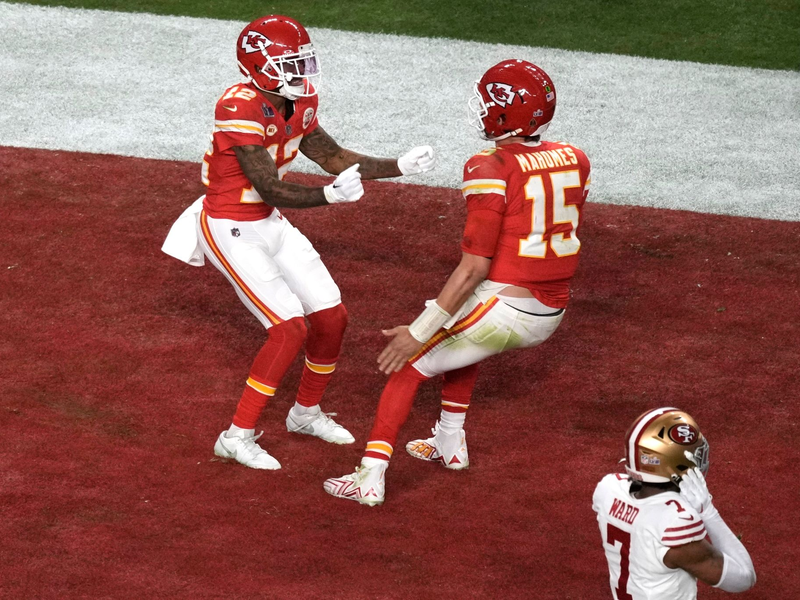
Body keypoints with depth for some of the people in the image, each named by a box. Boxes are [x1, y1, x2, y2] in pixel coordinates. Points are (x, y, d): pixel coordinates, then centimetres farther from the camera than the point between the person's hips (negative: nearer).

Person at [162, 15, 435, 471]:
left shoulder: (299, 102, -2)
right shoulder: (240, 109, -28)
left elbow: (333, 157, 10)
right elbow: (270, 189, -29)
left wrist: (399, 167, 2)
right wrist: (330, 196, -40)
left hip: (271, 225, 9)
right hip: (232, 231, -9)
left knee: (332, 317, 10)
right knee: (291, 328, -16)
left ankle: (307, 412, 33)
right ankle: (239, 436, -5)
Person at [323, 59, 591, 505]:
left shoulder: (492, 171, -17)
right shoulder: (573, 161, 3)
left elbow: (474, 268, -20)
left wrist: (419, 333, -17)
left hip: (503, 307, -7)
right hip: (551, 314, 7)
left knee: (410, 363, 8)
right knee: (460, 339, 34)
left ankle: (371, 476, 1)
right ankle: (450, 444, 41)